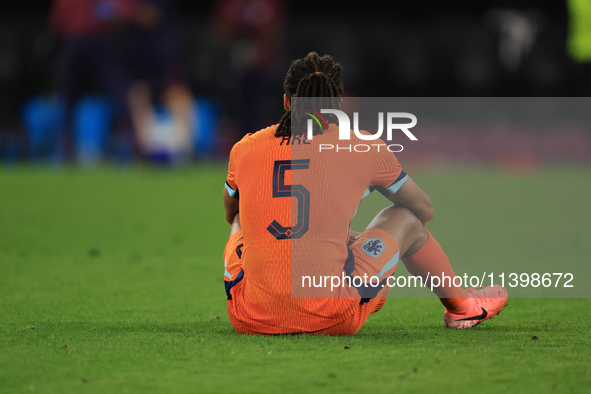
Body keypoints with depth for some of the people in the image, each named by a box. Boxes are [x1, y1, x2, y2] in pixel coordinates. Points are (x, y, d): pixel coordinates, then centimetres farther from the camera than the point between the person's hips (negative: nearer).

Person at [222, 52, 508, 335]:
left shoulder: (244, 149, 7)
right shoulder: (362, 148, 4)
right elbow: (424, 210, 20)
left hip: (250, 320, 2)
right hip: (330, 321, -2)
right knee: (403, 217, 23)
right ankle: (460, 306, 46)